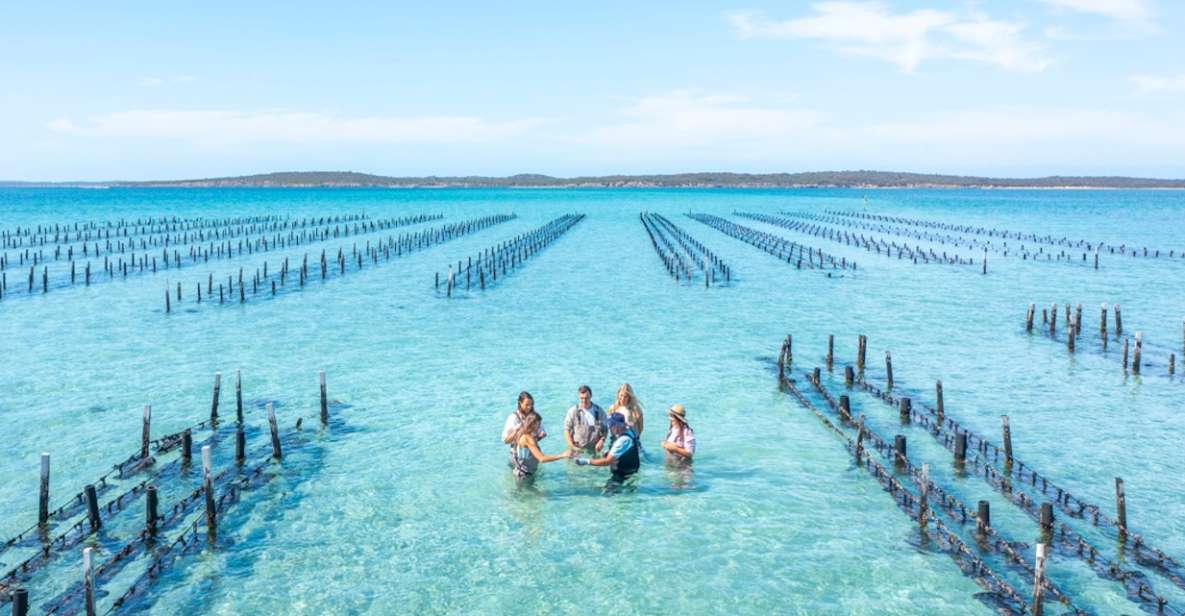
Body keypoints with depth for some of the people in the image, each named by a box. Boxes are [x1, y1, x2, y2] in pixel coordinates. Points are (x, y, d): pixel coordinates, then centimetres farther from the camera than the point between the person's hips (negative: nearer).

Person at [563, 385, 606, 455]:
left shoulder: (599, 411, 3)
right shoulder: (573, 411, -4)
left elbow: (605, 429, 9)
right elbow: (567, 429, -3)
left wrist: (602, 440, -8)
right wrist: (572, 446, -13)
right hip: (577, 450, -2)